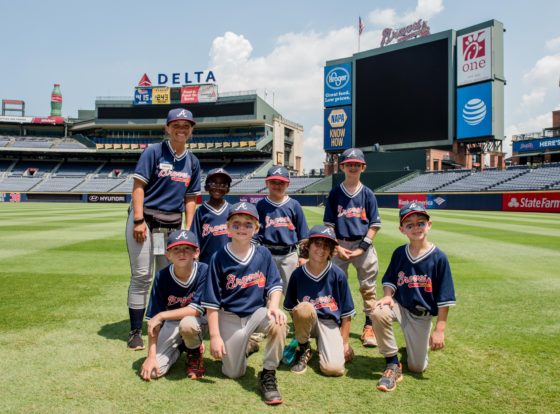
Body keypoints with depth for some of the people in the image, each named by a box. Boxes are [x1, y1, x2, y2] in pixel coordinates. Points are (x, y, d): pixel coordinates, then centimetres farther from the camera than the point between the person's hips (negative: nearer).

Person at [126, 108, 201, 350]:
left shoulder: (193, 162, 11)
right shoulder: (153, 152, -3)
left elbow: (190, 198, 12)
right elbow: (138, 186, -8)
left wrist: (187, 229, 5)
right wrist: (138, 221, -16)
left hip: (173, 225, 5)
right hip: (146, 220, -4)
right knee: (142, 277, -3)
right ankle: (135, 331, 7)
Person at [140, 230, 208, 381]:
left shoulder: (204, 271, -21)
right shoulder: (162, 276, -15)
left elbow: (197, 310, -24)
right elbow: (153, 320, -13)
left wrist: (161, 316, -25)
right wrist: (151, 356, -19)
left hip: (198, 320, -2)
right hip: (171, 323, 2)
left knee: (187, 323, -38)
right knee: (154, 371, -16)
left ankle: (195, 352, -2)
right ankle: (178, 348, 17)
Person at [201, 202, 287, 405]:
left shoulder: (263, 254, -4)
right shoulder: (219, 258, -10)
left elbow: (274, 284, -1)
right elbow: (212, 301, -8)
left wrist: (273, 306, -23)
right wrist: (214, 336, -11)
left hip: (257, 312, 1)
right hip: (230, 317, -1)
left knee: (278, 323, -33)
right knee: (233, 373, 2)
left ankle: (268, 375, -11)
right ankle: (247, 345, 35)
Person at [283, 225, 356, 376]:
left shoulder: (338, 275, -8)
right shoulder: (298, 274, -6)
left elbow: (346, 312, -1)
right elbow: (291, 308, 6)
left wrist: (345, 343, -2)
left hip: (330, 323, -1)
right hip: (307, 321, 1)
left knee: (334, 368, -24)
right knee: (304, 308, -35)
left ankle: (321, 344, 12)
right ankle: (303, 349, -6)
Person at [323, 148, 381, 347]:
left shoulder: (368, 194, 3)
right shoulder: (335, 193, 3)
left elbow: (374, 225, 1)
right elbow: (329, 224, 3)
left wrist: (362, 248, -9)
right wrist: (337, 247, -8)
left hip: (364, 245, 0)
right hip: (340, 245, 0)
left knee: (368, 288, 5)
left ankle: (369, 326, 16)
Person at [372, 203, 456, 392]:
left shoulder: (438, 257, -12)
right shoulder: (399, 253, -4)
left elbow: (444, 298, -10)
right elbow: (389, 280, 8)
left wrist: (440, 329, -12)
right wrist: (387, 296, -14)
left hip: (422, 315, -1)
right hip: (399, 306, 1)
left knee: (417, 367, 1)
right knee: (378, 312, -34)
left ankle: (420, 341, 38)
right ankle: (393, 365, -15)